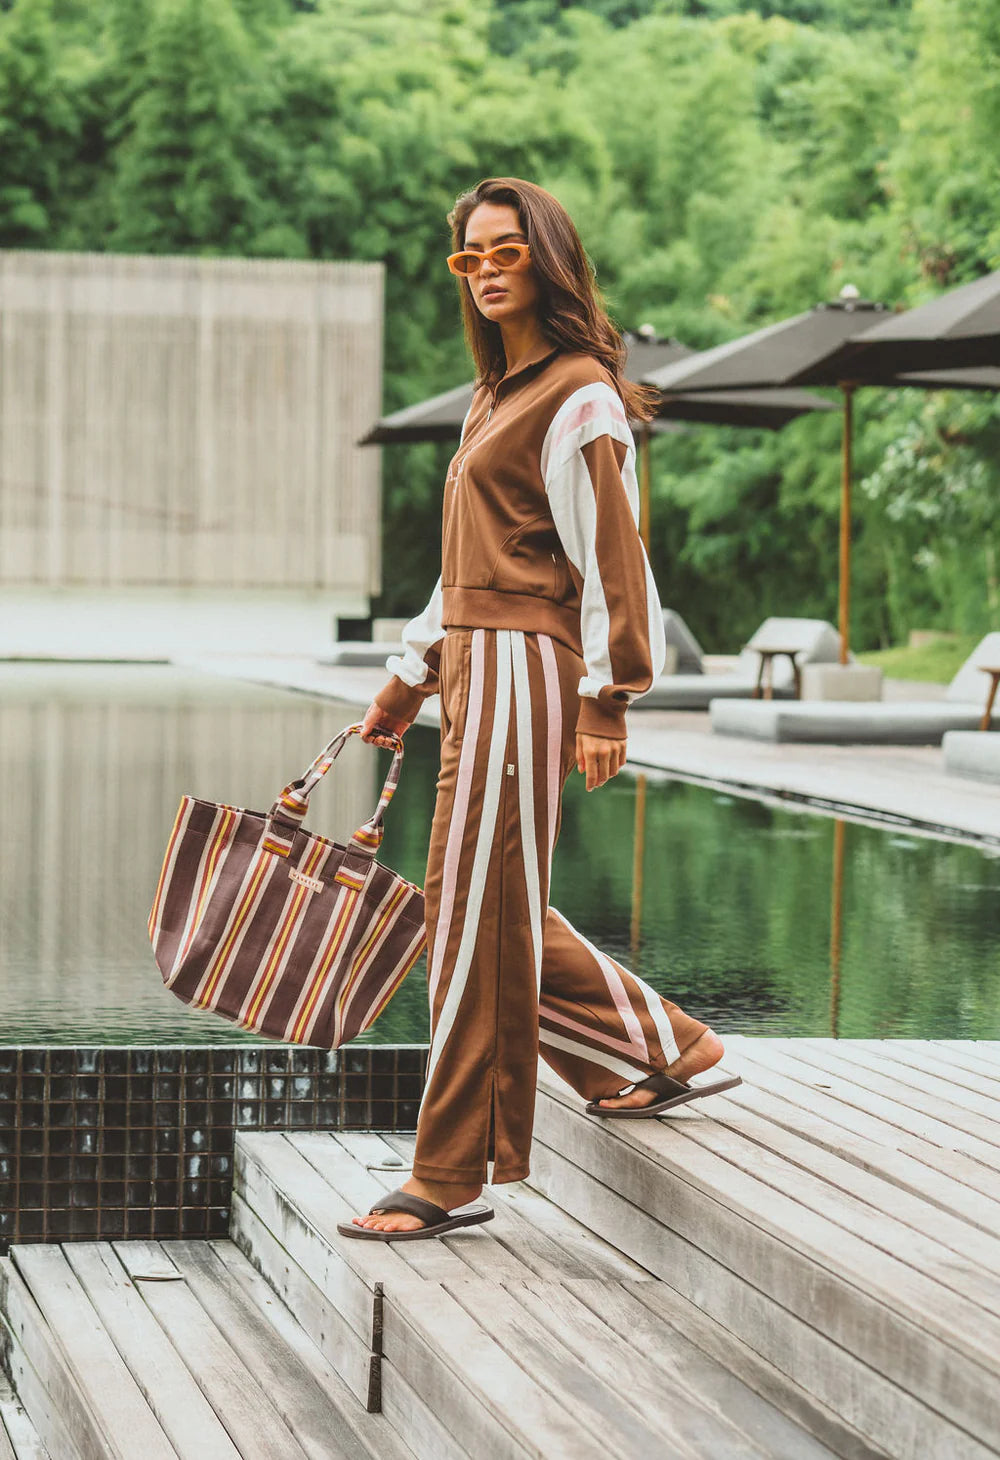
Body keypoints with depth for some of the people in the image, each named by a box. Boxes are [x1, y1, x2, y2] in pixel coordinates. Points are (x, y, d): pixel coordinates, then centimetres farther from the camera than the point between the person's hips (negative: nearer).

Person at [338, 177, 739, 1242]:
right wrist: (410, 677, 23)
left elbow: (609, 558, -14)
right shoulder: (497, 396, 19)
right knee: (496, 913, 13)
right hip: (475, 667, 10)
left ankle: (449, 1178, -1)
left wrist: (605, 701, -17)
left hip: (525, 671, -10)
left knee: (473, 916, -7)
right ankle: (666, 1047, 26)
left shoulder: (577, 397, -9)